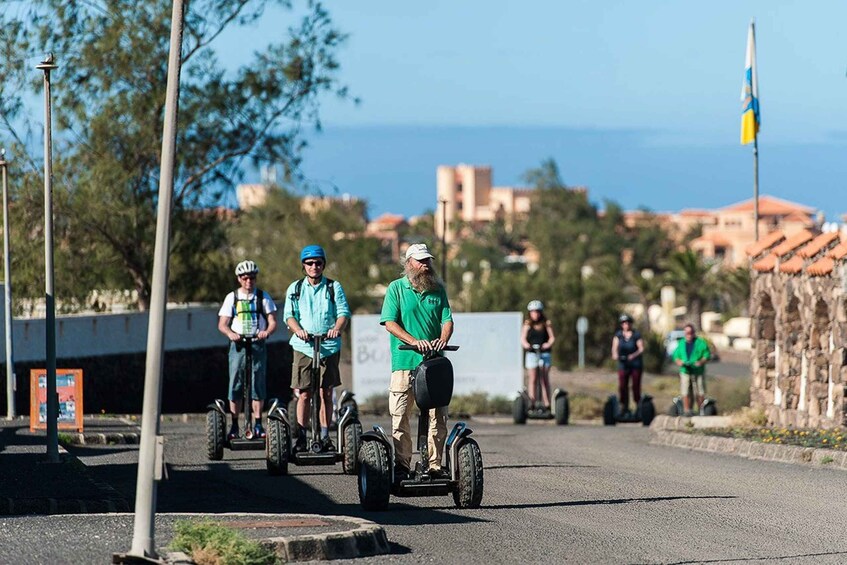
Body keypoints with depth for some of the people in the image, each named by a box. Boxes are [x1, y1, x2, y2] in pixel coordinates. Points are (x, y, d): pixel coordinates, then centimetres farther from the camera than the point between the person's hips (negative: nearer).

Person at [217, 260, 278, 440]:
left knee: (258, 383, -5)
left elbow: (273, 321, 3)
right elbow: (222, 324, 4)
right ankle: (234, 426, 0)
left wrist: (267, 331, -19)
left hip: (258, 344, 0)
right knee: (235, 383, -4)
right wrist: (230, 333, -18)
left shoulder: (263, 297, 8)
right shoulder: (232, 297, 8)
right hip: (238, 344, 0)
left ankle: (257, 425, -1)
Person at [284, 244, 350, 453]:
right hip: (303, 347, 0)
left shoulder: (334, 287, 8)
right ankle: (301, 437, 1)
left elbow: (343, 312, 1)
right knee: (304, 394, -2)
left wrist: (337, 328, -20)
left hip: (329, 347, 0)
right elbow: (289, 315, 3)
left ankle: (325, 436, 8)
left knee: (326, 393, 2)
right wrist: (298, 330, -18)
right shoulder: (295, 288, 10)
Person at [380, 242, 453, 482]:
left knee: (438, 415, 0)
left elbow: (447, 320, 9)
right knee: (400, 417, -2)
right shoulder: (396, 288, 4)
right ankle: (401, 466, 5)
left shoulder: (438, 289, 14)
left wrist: (443, 339, -14)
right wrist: (413, 341, -19)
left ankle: (433, 464, 6)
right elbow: (390, 323, -5)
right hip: (404, 363, -3)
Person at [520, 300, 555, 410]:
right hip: (531, 353, 0)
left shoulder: (546, 324, 7)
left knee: (545, 379, -2)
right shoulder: (527, 324, 7)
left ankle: (547, 404, -3)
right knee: (532, 379, -3)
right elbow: (523, 338, 0)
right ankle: (532, 404, -3)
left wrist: (548, 344, -20)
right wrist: (526, 344, -22)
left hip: (544, 353, 0)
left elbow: (552, 337, 1)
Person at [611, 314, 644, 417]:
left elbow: (641, 348, -6)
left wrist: (634, 355, -24)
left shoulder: (636, 335, 0)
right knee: (622, 386, -6)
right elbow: (615, 347, 0)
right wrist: (615, 354, -22)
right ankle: (624, 408, -2)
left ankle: (638, 407, 8)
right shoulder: (618, 335, 7)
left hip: (635, 364, -2)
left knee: (636, 386, -1)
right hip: (623, 363, 2)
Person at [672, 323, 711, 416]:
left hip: (698, 372, -2)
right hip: (685, 372, 2)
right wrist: (679, 362, -8)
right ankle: (687, 411, -3)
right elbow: (675, 356, 15)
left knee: (700, 392, 0)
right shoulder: (681, 343, 15)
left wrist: (701, 362, -17)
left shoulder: (701, 343, 5)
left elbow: (707, 355, 2)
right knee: (685, 392, -6)